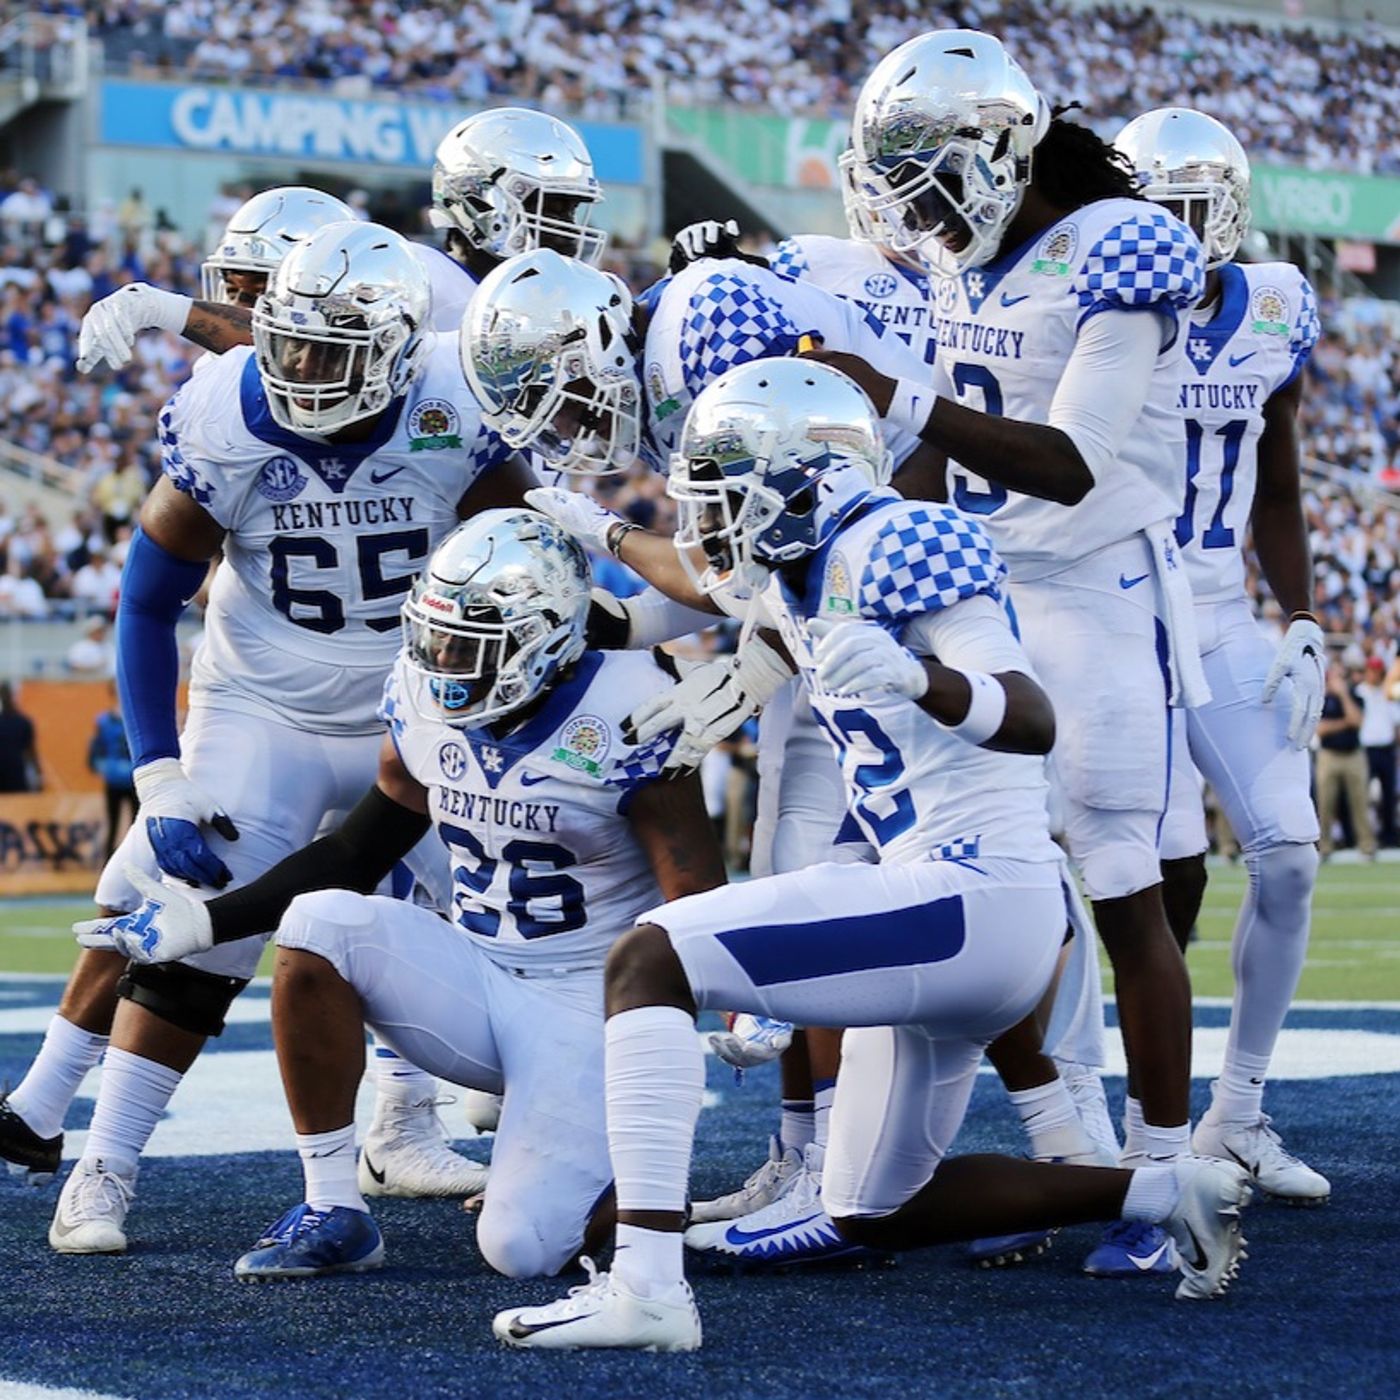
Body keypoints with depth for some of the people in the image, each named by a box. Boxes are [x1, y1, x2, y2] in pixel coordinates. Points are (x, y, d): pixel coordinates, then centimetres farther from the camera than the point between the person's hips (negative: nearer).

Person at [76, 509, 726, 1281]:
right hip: (476, 979, 6)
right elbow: (353, 856, 11)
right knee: (318, 921, -22)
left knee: (520, 1249, -22)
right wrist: (201, 920, 4)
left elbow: (700, 906, -14)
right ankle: (332, 1212, -13)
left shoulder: (624, 720, -18)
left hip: (589, 1006, -6)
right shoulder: (425, 707, -1)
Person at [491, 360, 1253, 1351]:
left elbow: (1032, 722, -25)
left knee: (648, 962, -19)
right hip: (950, 914, 11)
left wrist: (915, 681, -43)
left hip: (974, 899, -11)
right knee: (871, 1215, 21)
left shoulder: (894, 545, -14)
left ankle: (647, 1287, -29)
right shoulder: (795, 575, 13)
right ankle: (1167, 1193, 21)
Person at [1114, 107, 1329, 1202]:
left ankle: (1239, 1113, 12)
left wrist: (1304, 627, 6)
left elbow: (1278, 496, 13)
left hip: (1226, 617, 5)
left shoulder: (1273, 315, 4)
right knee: (1172, 867, -12)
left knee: (1290, 854, -2)